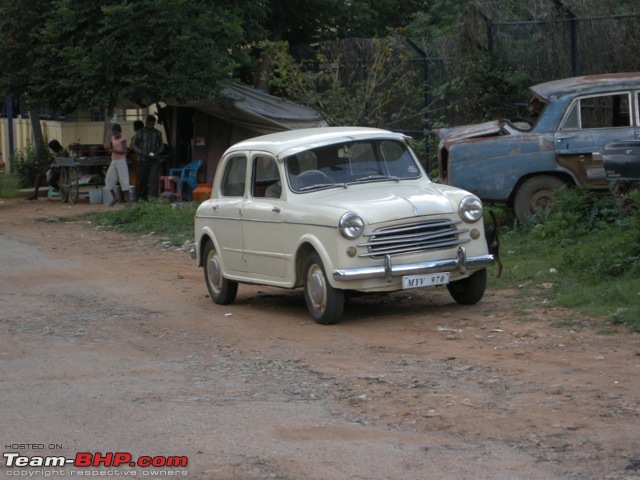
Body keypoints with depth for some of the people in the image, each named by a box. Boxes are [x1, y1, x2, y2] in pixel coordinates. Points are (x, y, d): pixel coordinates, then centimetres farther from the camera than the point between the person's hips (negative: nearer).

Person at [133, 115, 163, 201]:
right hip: (142, 160, -1)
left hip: (154, 160, 1)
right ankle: (142, 197, 16)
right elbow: (134, 145, 4)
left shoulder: (157, 133, 9)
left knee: (153, 178, -13)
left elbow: (160, 145, 17)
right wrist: (142, 152, -13)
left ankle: (153, 197, -18)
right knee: (142, 179, 3)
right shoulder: (140, 132, 3)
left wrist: (157, 153, -4)